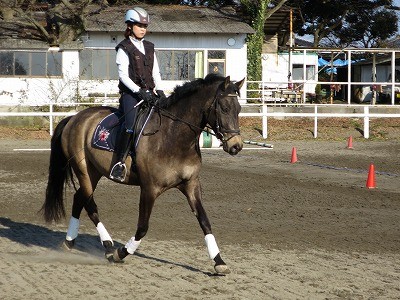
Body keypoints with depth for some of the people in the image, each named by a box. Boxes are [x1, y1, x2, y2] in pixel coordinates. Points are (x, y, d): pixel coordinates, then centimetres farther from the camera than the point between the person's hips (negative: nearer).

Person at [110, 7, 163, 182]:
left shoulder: (149, 48, 17)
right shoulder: (124, 49, -1)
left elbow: (156, 72, 17)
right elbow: (123, 75, -8)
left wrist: (159, 90, 0)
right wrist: (139, 91, -18)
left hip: (149, 93, 7)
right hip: (131, 93, -7)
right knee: (131, 125, -27)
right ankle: (120, 163, -24)